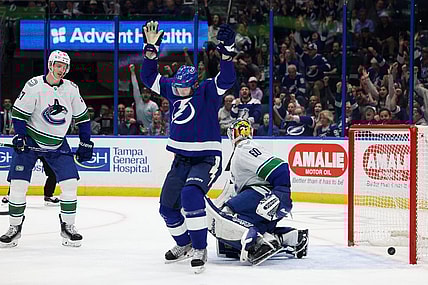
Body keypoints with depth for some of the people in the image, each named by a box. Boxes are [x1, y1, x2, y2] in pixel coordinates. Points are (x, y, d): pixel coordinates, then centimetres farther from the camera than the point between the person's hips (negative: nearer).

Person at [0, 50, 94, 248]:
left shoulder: (71, 89, -1)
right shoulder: (34, 86, -15)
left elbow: (82, 117, 9)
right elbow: (18, 113, -9)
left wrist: (86, 143, 6)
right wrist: (20, 137, -19)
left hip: (57, 143, 3)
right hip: (30, 140, -3)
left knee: (70, 183, -8)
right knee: (18, 183, -9)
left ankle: (67, 226, 7)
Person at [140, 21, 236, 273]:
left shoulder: (208, 91, -11)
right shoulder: (172, 89, 4)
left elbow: (227, 79, -27)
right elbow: (149, 77, 8)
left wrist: (227, 51, -42)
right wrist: (151, 48, -4)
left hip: (207, 159, -7)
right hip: (182, 159, 7)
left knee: (190, 195, -31)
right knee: (167, 207, 9)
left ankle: (200, 249, -19)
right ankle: (184, 245, 35)